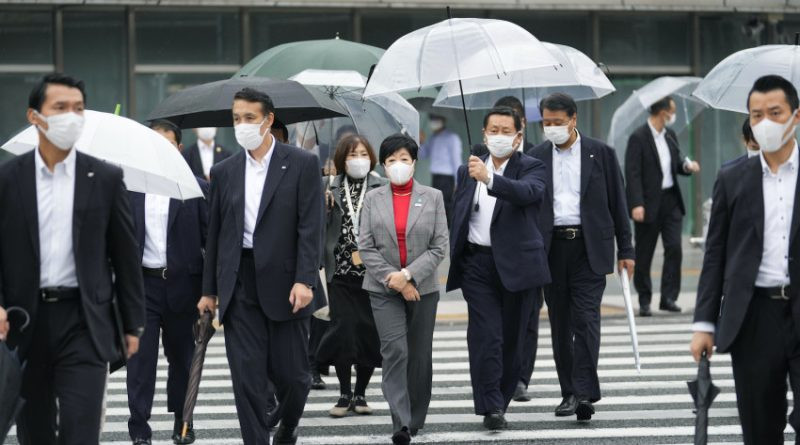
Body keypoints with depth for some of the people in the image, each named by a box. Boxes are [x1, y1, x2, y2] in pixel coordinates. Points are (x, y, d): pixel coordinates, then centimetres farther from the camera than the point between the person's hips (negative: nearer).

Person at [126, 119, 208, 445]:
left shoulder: (196, 188, 0)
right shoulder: (129, 187, 5)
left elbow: (209, 236, -1)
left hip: (181, 283, 0)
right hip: (141, 282, 0)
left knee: (182, 356, 11)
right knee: (140, 357, -3)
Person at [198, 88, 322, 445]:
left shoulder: (301, 164, -1)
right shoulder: (224, 171, 10)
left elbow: (310, 227, -6)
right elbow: (215, 233, 13)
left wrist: (304, 280, -15)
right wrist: (209, 290, 12)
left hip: (284, 284, -2)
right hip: (239, 285, 2)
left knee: (290, 373, 4)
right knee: (247, 377, -3)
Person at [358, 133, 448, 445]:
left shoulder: (433, 197, 4)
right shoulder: (373, 199, 5)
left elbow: (439, 247, -2)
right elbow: (365, 247, 0)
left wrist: (408, 275, -13)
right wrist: (393, 279, -11)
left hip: (422, 287, 1)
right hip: (384, 289, -1)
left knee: (419, 356, 8)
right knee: (395, 351, -14)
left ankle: (415, 419, 22)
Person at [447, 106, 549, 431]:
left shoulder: (532, 168, 0)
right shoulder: (468, 171, 13)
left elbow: (527, 192, -24)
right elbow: (457, 219, 18)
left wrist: (489, 178, -38)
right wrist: (452, 262, 13)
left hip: (517, 264, -2)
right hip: (477, 263, 2)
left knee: (512, 339, 5)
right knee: (486, 336, -10)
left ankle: (500, 400, 18)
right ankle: (491, 407, -13)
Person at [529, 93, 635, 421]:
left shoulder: (601, 154, 2)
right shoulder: (537, 157, 7)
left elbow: (617, 203, 4)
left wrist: (625, 250, 3)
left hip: (589, 247, -3)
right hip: (552, 247, 3)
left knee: (586, 319, -12)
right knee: (559, 324, 6)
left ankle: (584, 393, -16)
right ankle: (570, 392, 14)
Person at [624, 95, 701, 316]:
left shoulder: (670, 135, 10)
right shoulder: (639, 138, -12)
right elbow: (632, 173, -15)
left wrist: (687, 165, -3)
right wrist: (636, 204, -23)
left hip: (670, 200, 6)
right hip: (649, 203, -6)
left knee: (674, 248, -3)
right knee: (644, 254, 4)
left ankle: (668, 297, 3)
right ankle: (644, 301, 13)